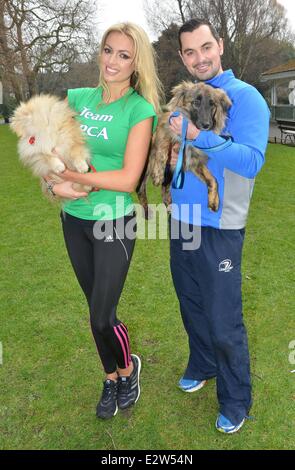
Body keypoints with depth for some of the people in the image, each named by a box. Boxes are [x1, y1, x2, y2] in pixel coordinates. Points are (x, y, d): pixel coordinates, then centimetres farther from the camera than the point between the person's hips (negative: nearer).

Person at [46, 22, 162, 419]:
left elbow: (128, 179, -18)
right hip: (73, 220, 5)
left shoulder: (140, 109, -10)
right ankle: (111, 379, 39)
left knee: (102, 317, 0)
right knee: (97, 308, 16)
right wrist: (55, 184, -16)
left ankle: (128, 367, 33)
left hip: (114, 223, -5)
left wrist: (69, 174, -14)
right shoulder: (76, 98, 4)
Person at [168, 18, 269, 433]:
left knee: (223, 322, 1)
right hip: (181, 220, 7)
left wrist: (198, 135, -28)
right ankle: (203, 366, 43)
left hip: (220, 228, -6)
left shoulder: (244, 98, -10)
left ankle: (236, 399, 23)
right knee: (191, 306, 20)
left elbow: (251, 161, -23)